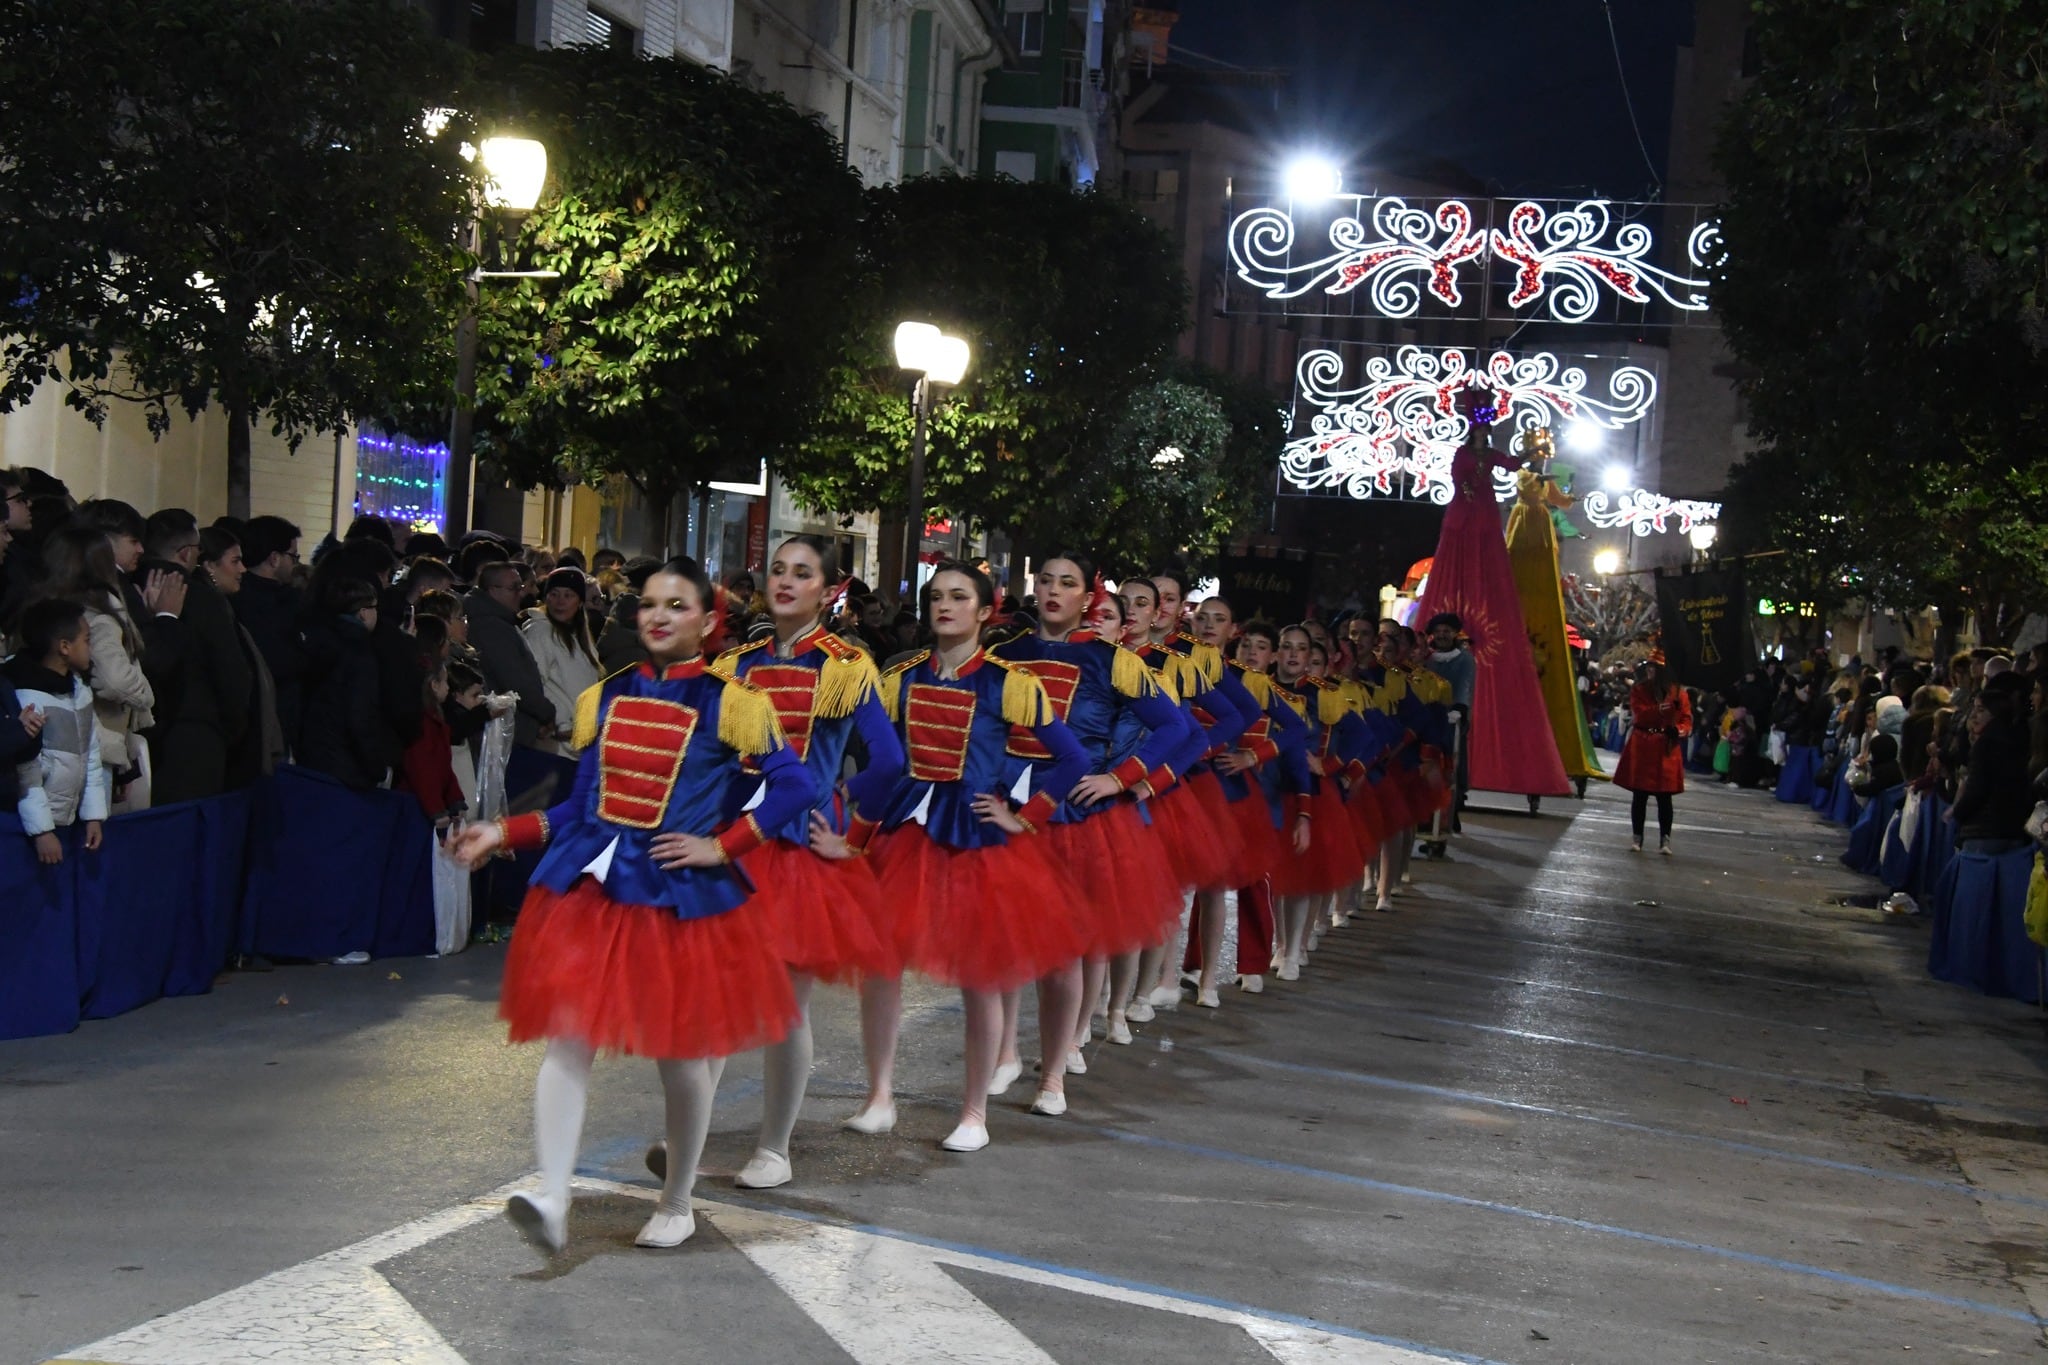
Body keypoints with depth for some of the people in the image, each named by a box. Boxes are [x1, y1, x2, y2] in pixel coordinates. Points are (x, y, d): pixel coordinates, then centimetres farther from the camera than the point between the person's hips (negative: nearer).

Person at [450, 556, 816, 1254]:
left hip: (681, 893, -3)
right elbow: (581, 806, 15)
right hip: (592, 883, 4)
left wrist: (720, 846, -10)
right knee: (567, 1036, -9)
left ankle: (676, 1205, 22)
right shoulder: (605, 697, 12)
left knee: (681, 1052, 4)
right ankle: (552, 1201, -10)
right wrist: (505, 833, 6)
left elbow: (795, 786, -6)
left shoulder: (729, 701, -1)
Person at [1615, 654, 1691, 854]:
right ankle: (1637, 838, 14)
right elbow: (1639, 715, -11)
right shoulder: (1639, 689, 3)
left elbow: (1687, 720, 4)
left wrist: (1680, 730, -18)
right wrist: (1658, 709, -27)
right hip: (1641, 747, 0)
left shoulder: (1677, 692, 4)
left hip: (1667, 749, 0)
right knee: (1639, 794, 5)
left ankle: (1665, 839, 3)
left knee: (1664, 796, -1)